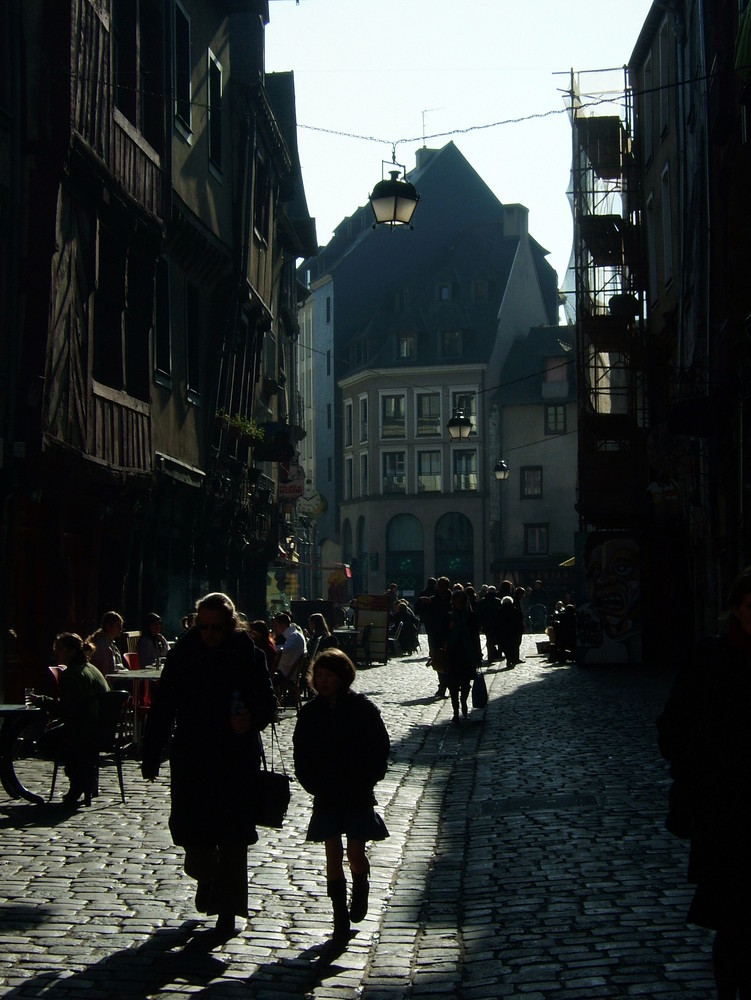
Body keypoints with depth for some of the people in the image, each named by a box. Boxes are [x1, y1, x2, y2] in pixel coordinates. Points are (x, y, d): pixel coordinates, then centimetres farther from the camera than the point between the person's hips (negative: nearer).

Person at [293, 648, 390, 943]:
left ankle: (360, 891, 31)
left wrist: (364, 781, -9)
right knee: (334, 855, 2)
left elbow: (380, 748, 0)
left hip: (358, 796, -2)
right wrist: (314, 785, -5)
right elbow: (302, 755, 6)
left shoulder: (363, 708, -5)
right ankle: (341, 920, 10)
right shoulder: (310, 713, 1)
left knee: (355, 854, -2)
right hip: (326, 797, 2)